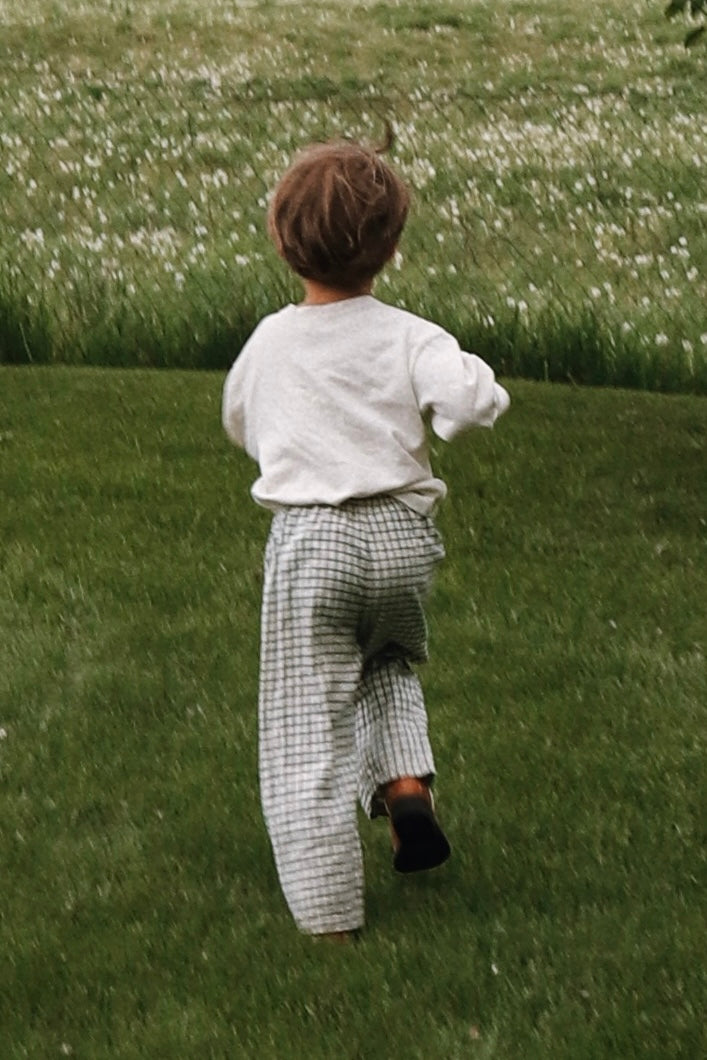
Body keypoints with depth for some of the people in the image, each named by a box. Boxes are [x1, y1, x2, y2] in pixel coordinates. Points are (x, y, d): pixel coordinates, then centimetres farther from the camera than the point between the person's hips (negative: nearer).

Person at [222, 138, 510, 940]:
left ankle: (328, 912, 7)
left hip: (310, 541, -1)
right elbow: (466, 401, -23)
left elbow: (239, 427, 20)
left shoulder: (268, 343, 3)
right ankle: (407, 783, 7)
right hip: (402, 534, 1)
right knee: (391, 665, 32)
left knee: (308, 728, 5)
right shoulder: (409, 338, -5)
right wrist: (480, 387, -1)